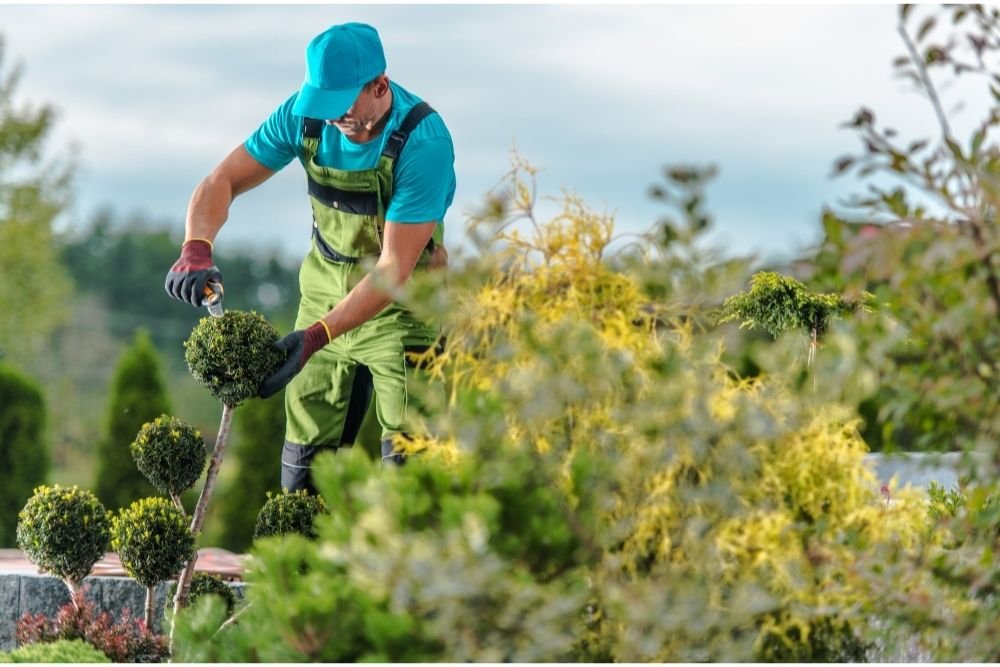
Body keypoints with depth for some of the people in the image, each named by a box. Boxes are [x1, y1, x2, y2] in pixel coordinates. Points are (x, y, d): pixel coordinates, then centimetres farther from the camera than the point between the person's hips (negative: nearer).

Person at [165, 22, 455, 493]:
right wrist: (196, 250, -27)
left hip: (400, 303, -5)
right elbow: (222, 181, -6)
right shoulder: (305, 114, -12)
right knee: (305, 461, 5)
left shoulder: (424, 140, -26)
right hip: (325, 289, 5)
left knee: (407, 459, -12)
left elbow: (394, 268, -26)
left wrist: (318, 335, -35)